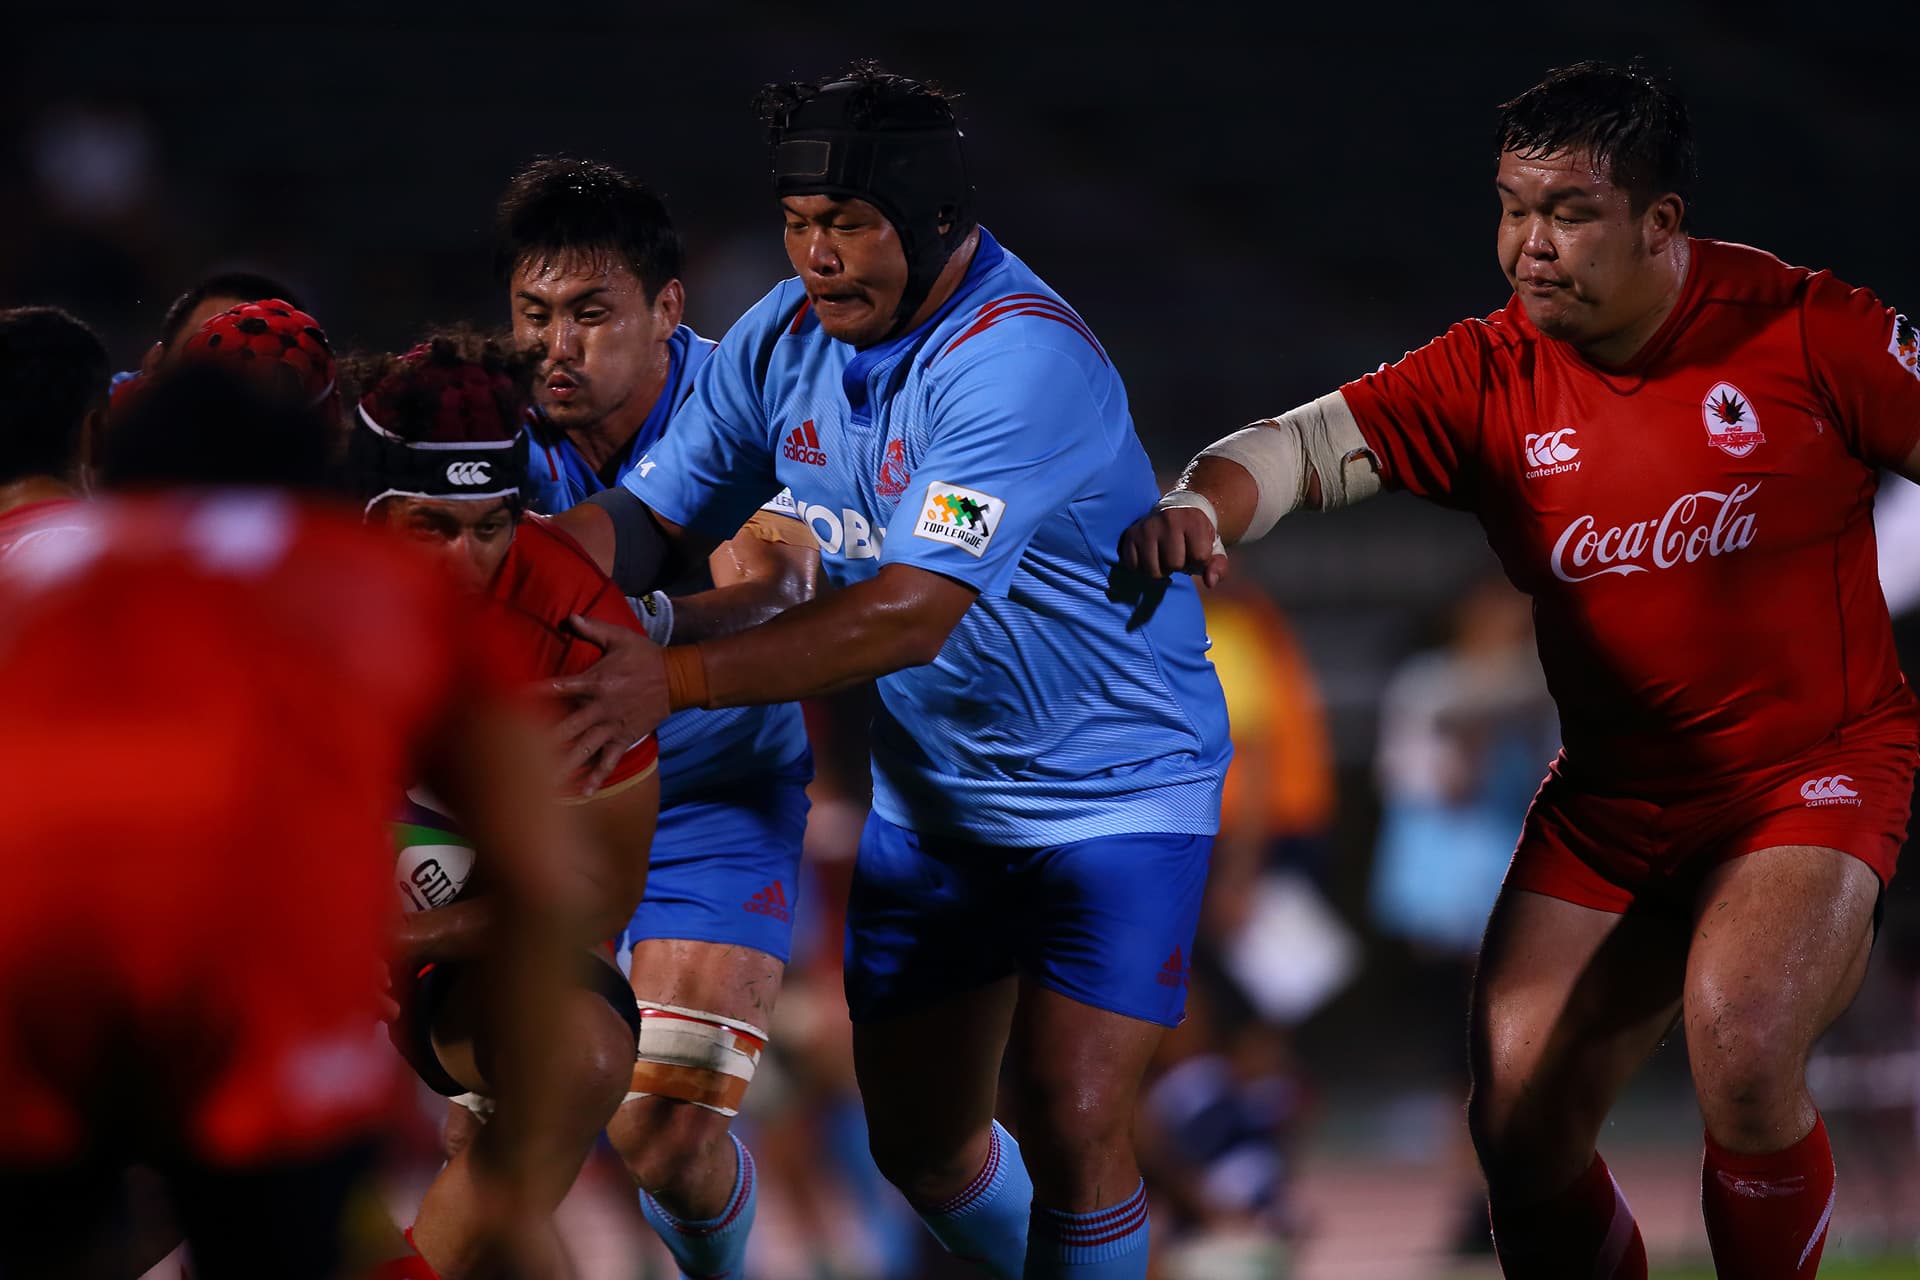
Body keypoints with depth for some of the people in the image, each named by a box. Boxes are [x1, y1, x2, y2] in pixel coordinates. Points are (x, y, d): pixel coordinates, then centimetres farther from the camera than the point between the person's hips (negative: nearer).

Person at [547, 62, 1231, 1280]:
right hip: (931, 801, 7)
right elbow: (647, 519, 1)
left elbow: (910, 616, -35)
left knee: (1073, 1129, -16)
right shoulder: (783, 340, -4)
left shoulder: (1021, 359, -28)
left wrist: (672, 679, -41)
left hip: (1112, 789, -7)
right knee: (920, 1142, 11)